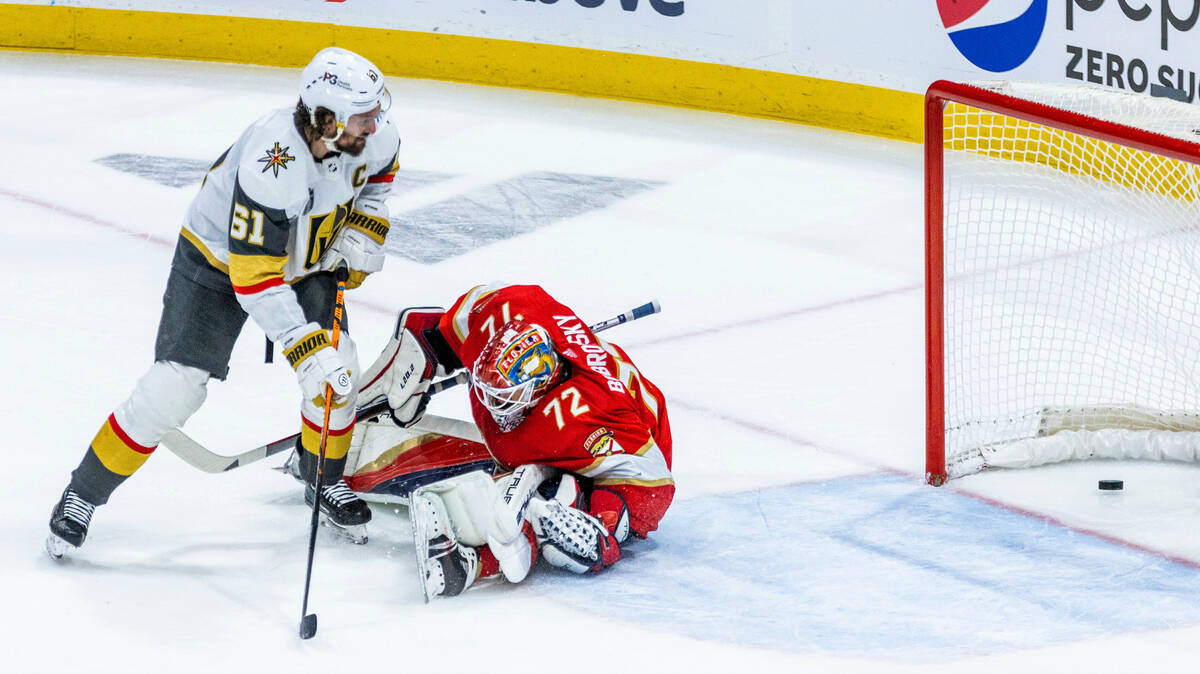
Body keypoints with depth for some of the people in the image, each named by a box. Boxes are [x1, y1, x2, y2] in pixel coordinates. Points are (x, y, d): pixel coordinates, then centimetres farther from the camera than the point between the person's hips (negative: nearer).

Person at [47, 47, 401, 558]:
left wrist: (365, 228, -4)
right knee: (174, 388, -10)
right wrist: (306, 349, -39)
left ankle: (326, 482, 19)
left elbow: (378, 170, 10)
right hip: (218, 260, -6)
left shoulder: (371, 134, -19)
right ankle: (83, 494, 6)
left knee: (338, 370, -8)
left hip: (307, 257, 6)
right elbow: (256, 280, -37)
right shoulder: (270, 167, -40)